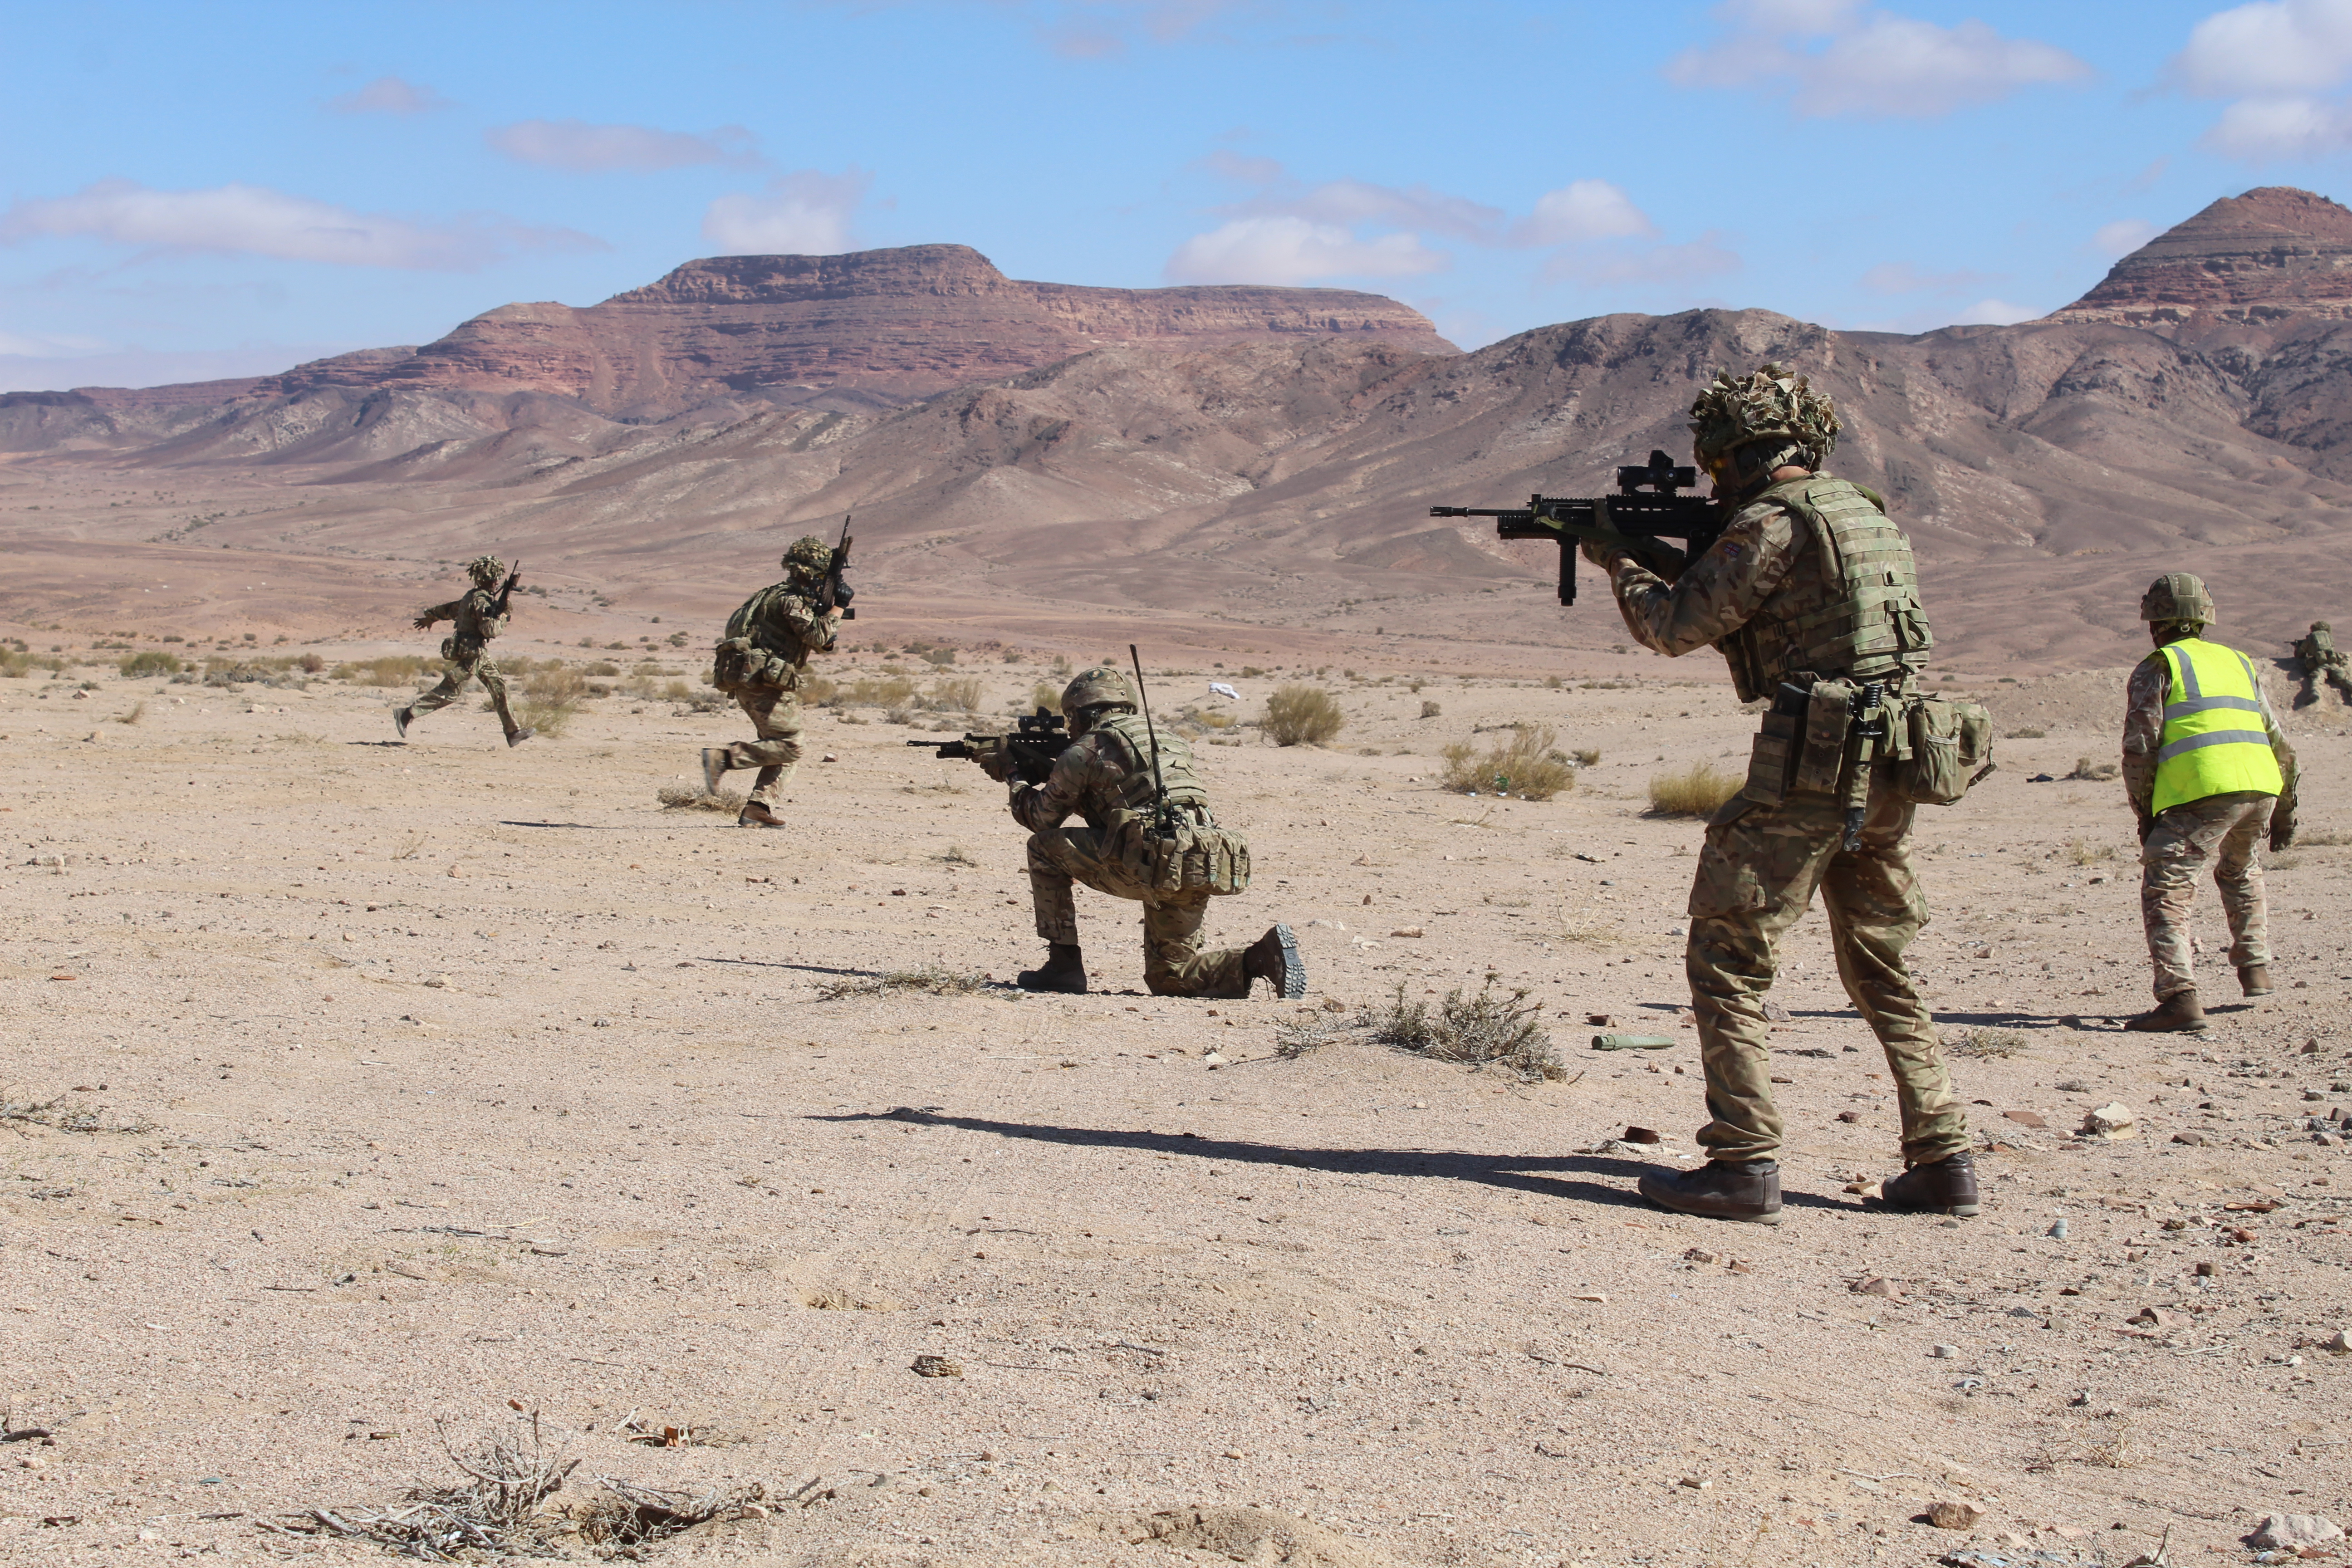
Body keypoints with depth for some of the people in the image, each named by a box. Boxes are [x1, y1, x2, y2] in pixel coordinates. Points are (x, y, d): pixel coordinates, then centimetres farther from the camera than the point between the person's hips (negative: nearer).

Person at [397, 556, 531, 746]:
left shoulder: (473, 597, 12)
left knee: (499, 686, 8)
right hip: (469, 655, -10)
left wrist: (430, 616, 37)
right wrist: (501, 613, -13)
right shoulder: (480, 601, -18)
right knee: (448, 693, -6)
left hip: (479, 654, 10)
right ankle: (406, 715, -2)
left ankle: (513, 732, 9)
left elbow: (450, 609, 25)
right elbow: (490, 630, -26)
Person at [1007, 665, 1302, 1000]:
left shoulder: (1086, 750, 6)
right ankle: (1264, 957, -3)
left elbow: (1043, 818, 17)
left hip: (1149, 867, -7)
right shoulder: (1168, 740, 28)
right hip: (1201, 876, 7)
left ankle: (1064, 965, 10)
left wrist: (1019, 786, 39)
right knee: (1167, 978, 21)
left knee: (1044, 846, 11)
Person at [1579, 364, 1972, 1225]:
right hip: (1890, 770, 8)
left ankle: (1745, 1165, -4)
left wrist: (1621, 562, 12)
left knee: (1725, 959, 0)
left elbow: (1678, 626, -5)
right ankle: (1942, 1160, 15)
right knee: (1883, 971, 17)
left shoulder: (1773, 523, -11)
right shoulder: (1869, 514, 17)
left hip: (1810, 767, -8)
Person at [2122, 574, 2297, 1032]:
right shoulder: (2237, 661, 27)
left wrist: (2145, 817, 8)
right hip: (2260, 787, 6)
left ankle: (2180, 997, -20)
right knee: (2241, 874, 32)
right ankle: (2255, 970, 33)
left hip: (2201, 792, -6)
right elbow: (2280, 744, 26)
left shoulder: (2156, 668, 10)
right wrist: (2284, 811, 32)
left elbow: (2140, 749, -1)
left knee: (2165, 891, -6)